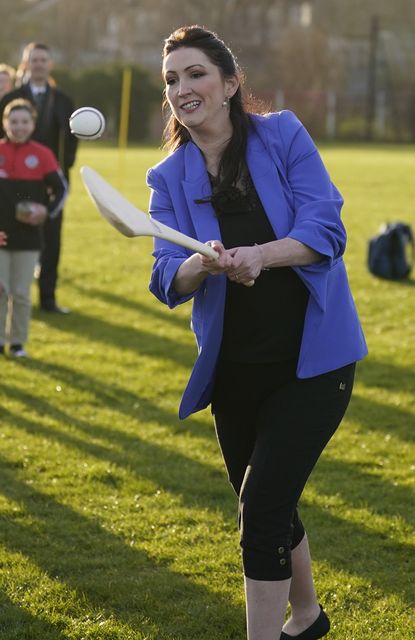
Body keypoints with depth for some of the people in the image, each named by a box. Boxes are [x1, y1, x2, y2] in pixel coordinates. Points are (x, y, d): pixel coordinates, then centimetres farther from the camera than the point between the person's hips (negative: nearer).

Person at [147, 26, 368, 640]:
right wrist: (204, 265, -31)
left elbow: (326, 231, -15)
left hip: (311, 358, -4)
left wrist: (259, 255, -32)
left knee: (262, 505, -13)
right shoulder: (169, 178, 1)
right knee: (263, 505, 17)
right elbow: (168, 279, -9)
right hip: (234, 367, 5)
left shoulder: (283, 136, -7)